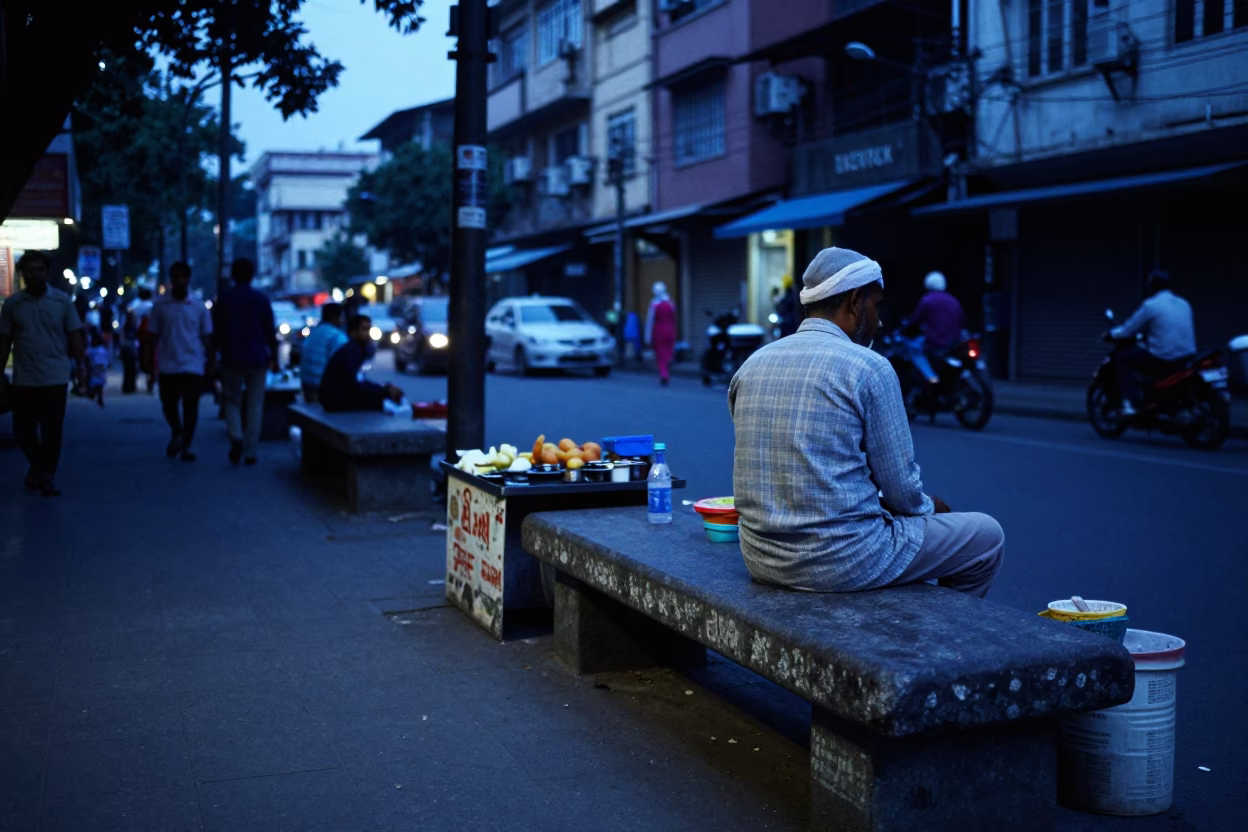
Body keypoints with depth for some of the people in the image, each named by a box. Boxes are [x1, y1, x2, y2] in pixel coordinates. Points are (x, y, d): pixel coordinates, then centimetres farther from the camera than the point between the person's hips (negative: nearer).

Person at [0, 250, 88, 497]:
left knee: (52, 431, 2)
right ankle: (37, 465, 31)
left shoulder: (62, 301, 1)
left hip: (55, 379, -1)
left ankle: (47, 476, 15)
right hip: (24, 380, 1)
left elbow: (74, 336, 4)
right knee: (22, 430, 5)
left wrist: (81, 367, -4)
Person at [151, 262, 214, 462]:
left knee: (190, 407, -5)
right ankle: (177, 434, 36)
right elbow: (154, 336, 6)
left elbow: (207, 338, 5)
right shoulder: (160, 306, 3)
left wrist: (210, 364, 1)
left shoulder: (199, 307, 3)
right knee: (168, 406, 10)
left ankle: (185, 445, 7)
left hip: (193, 365, -1)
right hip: (168, 365, 1)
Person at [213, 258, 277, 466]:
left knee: (232, 401, 12)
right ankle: (250, 452, 3)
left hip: (232, 359, 0)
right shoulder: (261, 300, 0)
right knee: (255, 406, 5)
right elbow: (270, 332, 1)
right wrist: (274, 358, 10)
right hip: (257, 359, 0)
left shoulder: (223, 299, 2)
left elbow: (217, 331, 4)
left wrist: (221, 353, 12)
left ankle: (236, 438, -13)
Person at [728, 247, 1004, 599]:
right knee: (987, 535, 17)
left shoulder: (750, 366, 5)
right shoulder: (868, 367, -13)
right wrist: (929, 507, 15)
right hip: (844, 562, -7)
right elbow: (902, 490, -10)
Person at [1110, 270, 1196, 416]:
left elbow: (1128, 331, -3)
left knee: (1121, 356, 7)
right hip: (1187, 359, 8)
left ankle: (1131, 402, -4)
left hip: (1163, 360, -8)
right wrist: (1144, 334, 41)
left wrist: (1112, 333, 19)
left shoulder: (1150, 305, -8)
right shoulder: (1184, 304, 14)